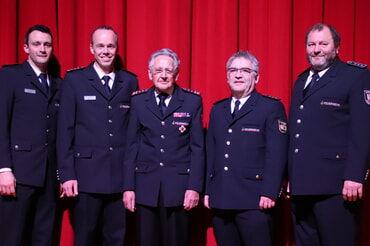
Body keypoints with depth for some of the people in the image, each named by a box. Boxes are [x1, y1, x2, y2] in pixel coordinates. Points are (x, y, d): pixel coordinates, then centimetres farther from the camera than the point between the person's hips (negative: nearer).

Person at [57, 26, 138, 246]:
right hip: (87, 175, -2)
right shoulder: (74, 80, 4)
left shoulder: (130, 81, 9)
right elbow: (65, 130, 0)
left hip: (121, 176, 2)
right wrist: (67, 175, -6)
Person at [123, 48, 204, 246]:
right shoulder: (138, 101, 5)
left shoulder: (192, 101, 2)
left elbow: (197, 147, 0)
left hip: (178, 186, -1)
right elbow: (132, 146, 5)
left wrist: (194, 187, -6)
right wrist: (128, 187, 1)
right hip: (145, 185, 1)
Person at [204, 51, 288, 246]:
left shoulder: (271, 107, 0)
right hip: (219, 201, 5)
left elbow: (276, 154, -8)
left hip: (254, 202, -5)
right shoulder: (217, 110, 17)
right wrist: (207, 191, 10)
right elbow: (210, 154, 16)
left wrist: (269, 193, -15)